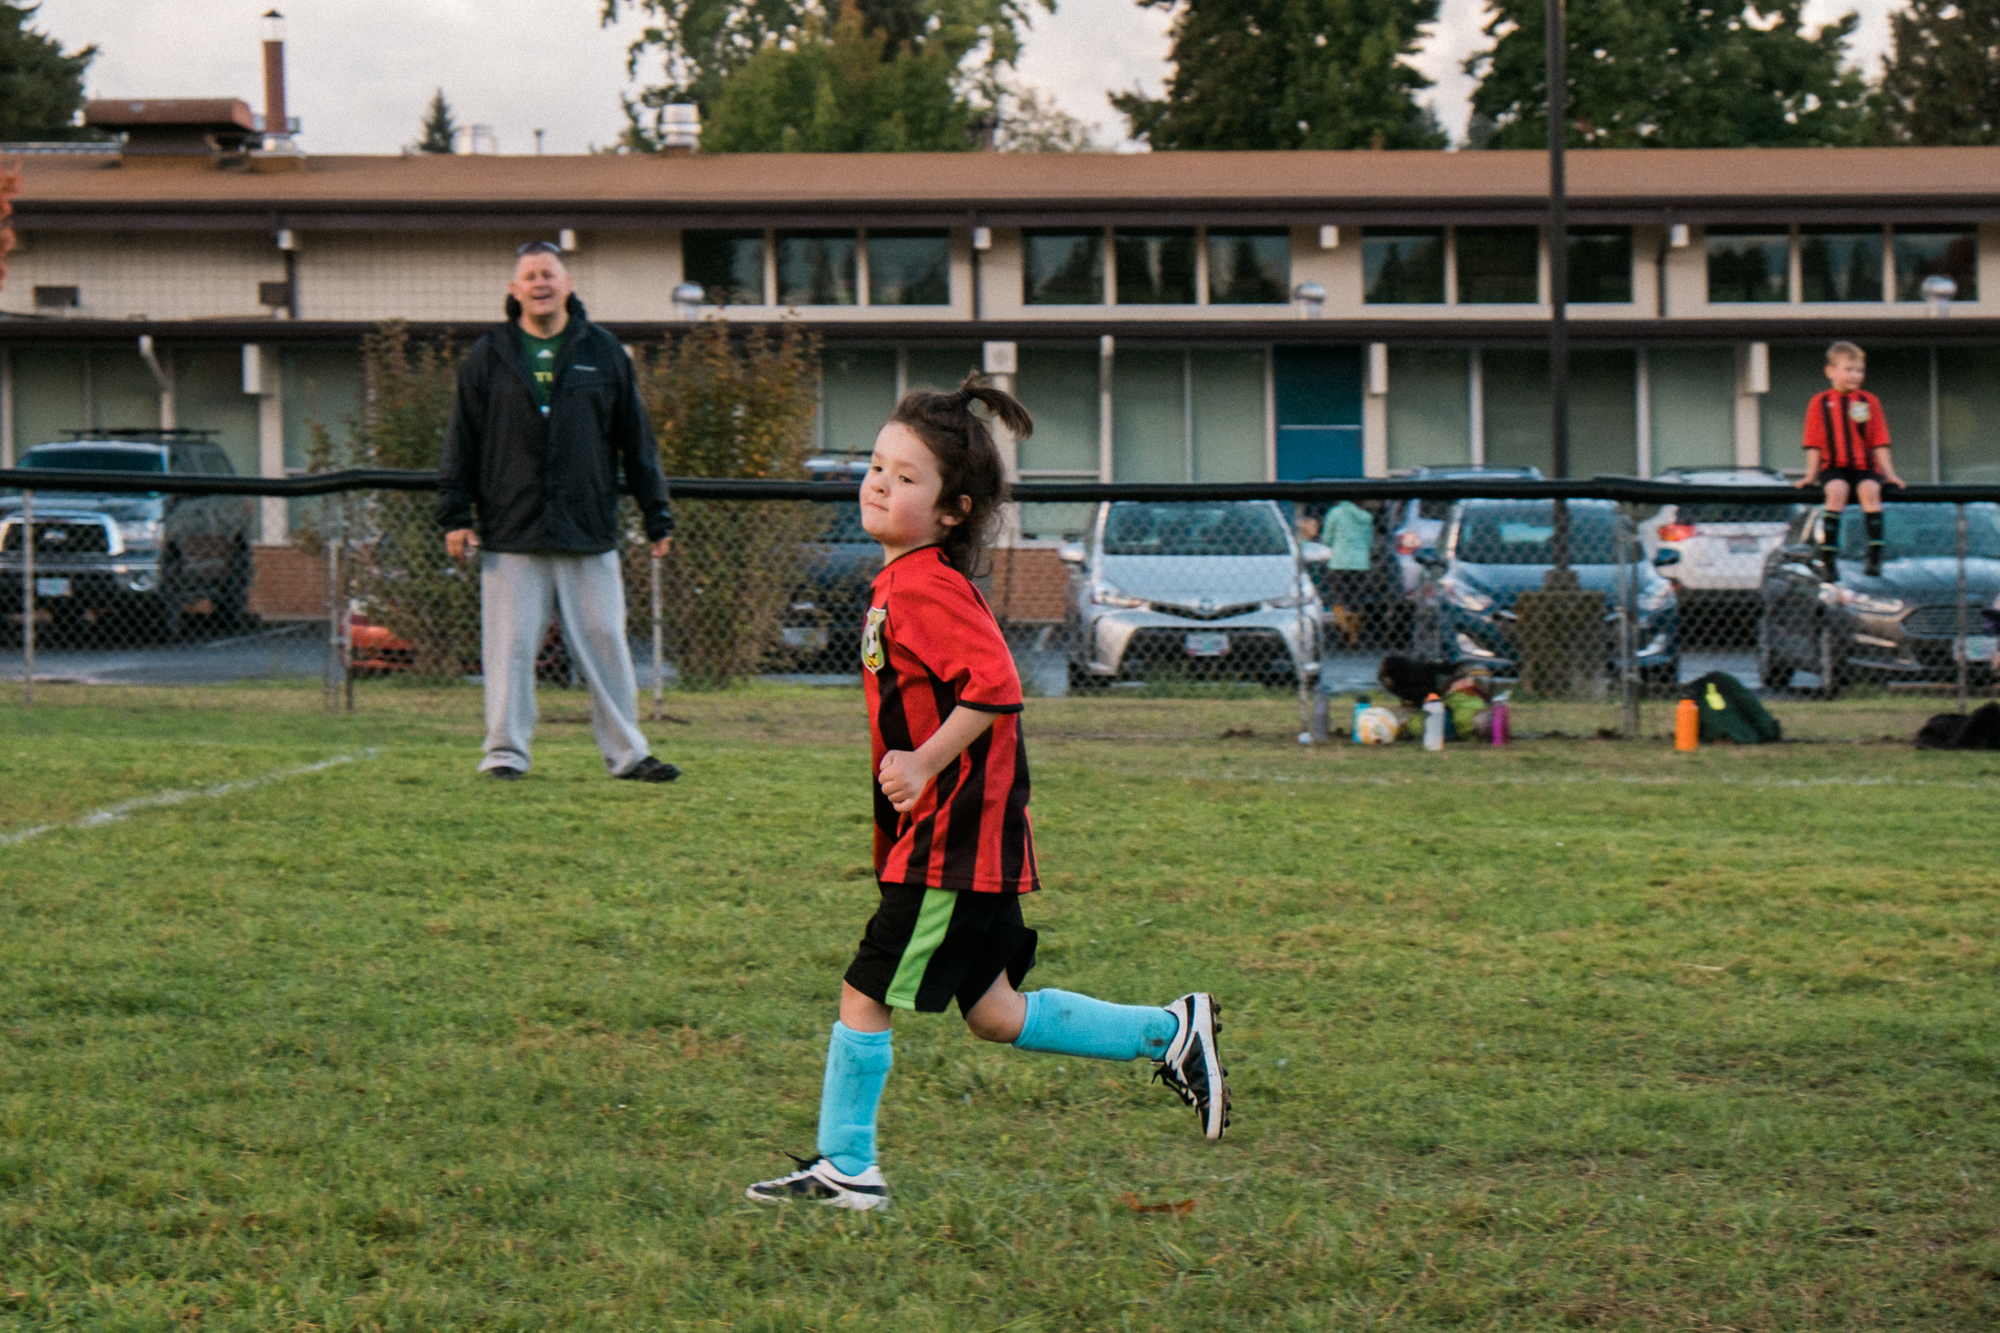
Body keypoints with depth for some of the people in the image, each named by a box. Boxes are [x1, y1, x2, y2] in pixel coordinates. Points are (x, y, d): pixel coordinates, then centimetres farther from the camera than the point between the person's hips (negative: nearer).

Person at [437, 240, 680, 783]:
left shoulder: (604, 353, 9)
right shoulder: (489, 356, 6)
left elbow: (637, 443, 12)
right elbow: (461, 442, 7)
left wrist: (657, 517, 11)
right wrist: (454, 515, 0)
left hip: (590, 534, 1)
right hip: (511, 535, -1)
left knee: (605, 645, 2)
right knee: (510, 647, 0)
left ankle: (626, 751, 10)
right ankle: (506, 752, 8)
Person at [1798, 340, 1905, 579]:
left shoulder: (1869, 402, 10)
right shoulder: (1820, 403, 7)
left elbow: (1879, 442, 9)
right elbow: (1814, 443, 7)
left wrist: (1888, 472, 1)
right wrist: (1811, 473, -2)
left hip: (1864, 466, 1)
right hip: (1834, 466, -1)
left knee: (1869, 489, -30)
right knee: (1837, 490, -32)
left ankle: (1875, 554, -28)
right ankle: (1828, 557, -31)